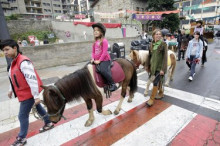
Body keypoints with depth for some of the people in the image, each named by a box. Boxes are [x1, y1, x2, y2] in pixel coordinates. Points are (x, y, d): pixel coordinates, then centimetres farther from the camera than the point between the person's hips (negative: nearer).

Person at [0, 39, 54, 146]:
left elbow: (32, 79, -29)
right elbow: (14, 77, 22)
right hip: (25, 93, 10)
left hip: (29, 93, -10)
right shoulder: (14, 62, 8)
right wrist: (11, 90, 26)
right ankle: (48, 123, 40)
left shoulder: (23, 62, -25)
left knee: (22, 115, 3)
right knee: (38, 107, 21)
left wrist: (36, 96, -28)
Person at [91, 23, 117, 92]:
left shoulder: (104, 41, -8)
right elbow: (93, 52, 16)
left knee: (103, 71, -31)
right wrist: (93, 59, -1)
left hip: (105, 60, -8)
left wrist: (99, 60, -17)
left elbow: (104, 52, -15)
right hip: (96, 61, 9)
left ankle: (113, 84, -15)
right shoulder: (95, 42, 15)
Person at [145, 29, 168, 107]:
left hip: (159, 67, -5)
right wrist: (147, 65, 9)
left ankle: (151, 99, 5)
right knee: (158, 81, 18)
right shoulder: (151, 44, 6)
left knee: (156, 82, -5)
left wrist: (163, 69, -18)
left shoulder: (163, 44, -9)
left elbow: (165, 57, -13)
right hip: (153, 66, 5)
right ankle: (161, 93, 40)